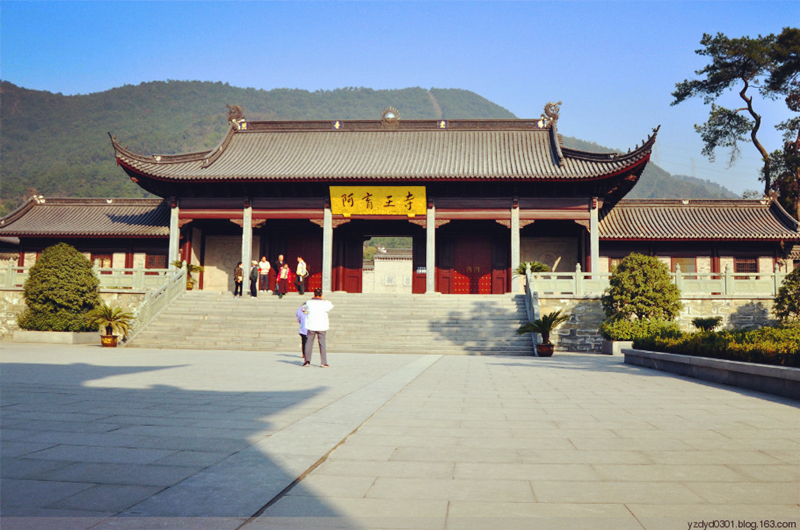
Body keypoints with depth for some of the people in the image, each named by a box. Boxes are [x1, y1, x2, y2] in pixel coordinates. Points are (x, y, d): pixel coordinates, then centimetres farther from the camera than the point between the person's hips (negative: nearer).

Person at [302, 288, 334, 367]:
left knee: (309, 343, 9)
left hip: (311, 326, 0)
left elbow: (304, 306, 17)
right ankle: (324, 363, 2)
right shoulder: (324, 303, -6)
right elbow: (331, 306, 16)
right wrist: (323, 299, 17)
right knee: (322, 344, 3)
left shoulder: (309, 302, -4)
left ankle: (307, 360, 4)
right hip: (321, 327, 0)